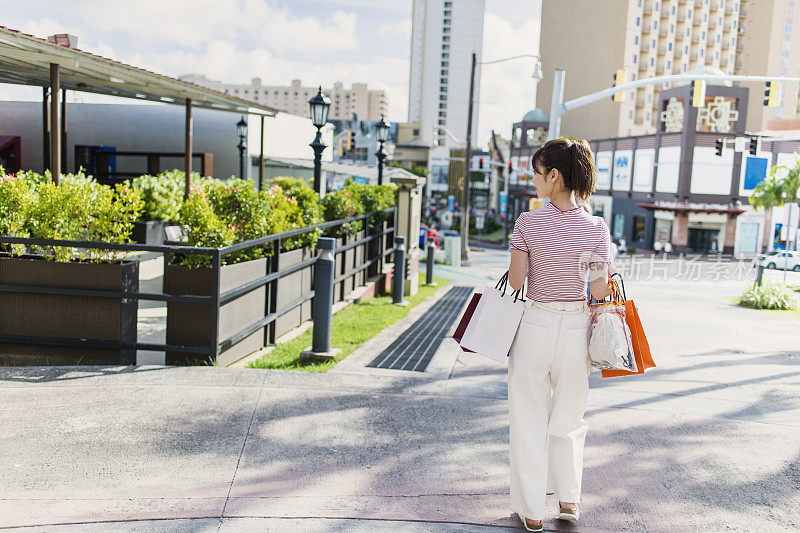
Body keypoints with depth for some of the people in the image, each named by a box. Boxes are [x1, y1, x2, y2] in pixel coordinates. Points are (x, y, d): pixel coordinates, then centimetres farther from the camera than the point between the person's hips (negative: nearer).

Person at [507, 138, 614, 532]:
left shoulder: (528, 223, -12)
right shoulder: (597, 229, -7)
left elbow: (516, 281, -7)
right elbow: (599, 290, -8)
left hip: (536, 325, -2)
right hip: (576, 328, 2)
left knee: (529, 420, 12)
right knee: (569, 418, 22)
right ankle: (568, 499, 30)